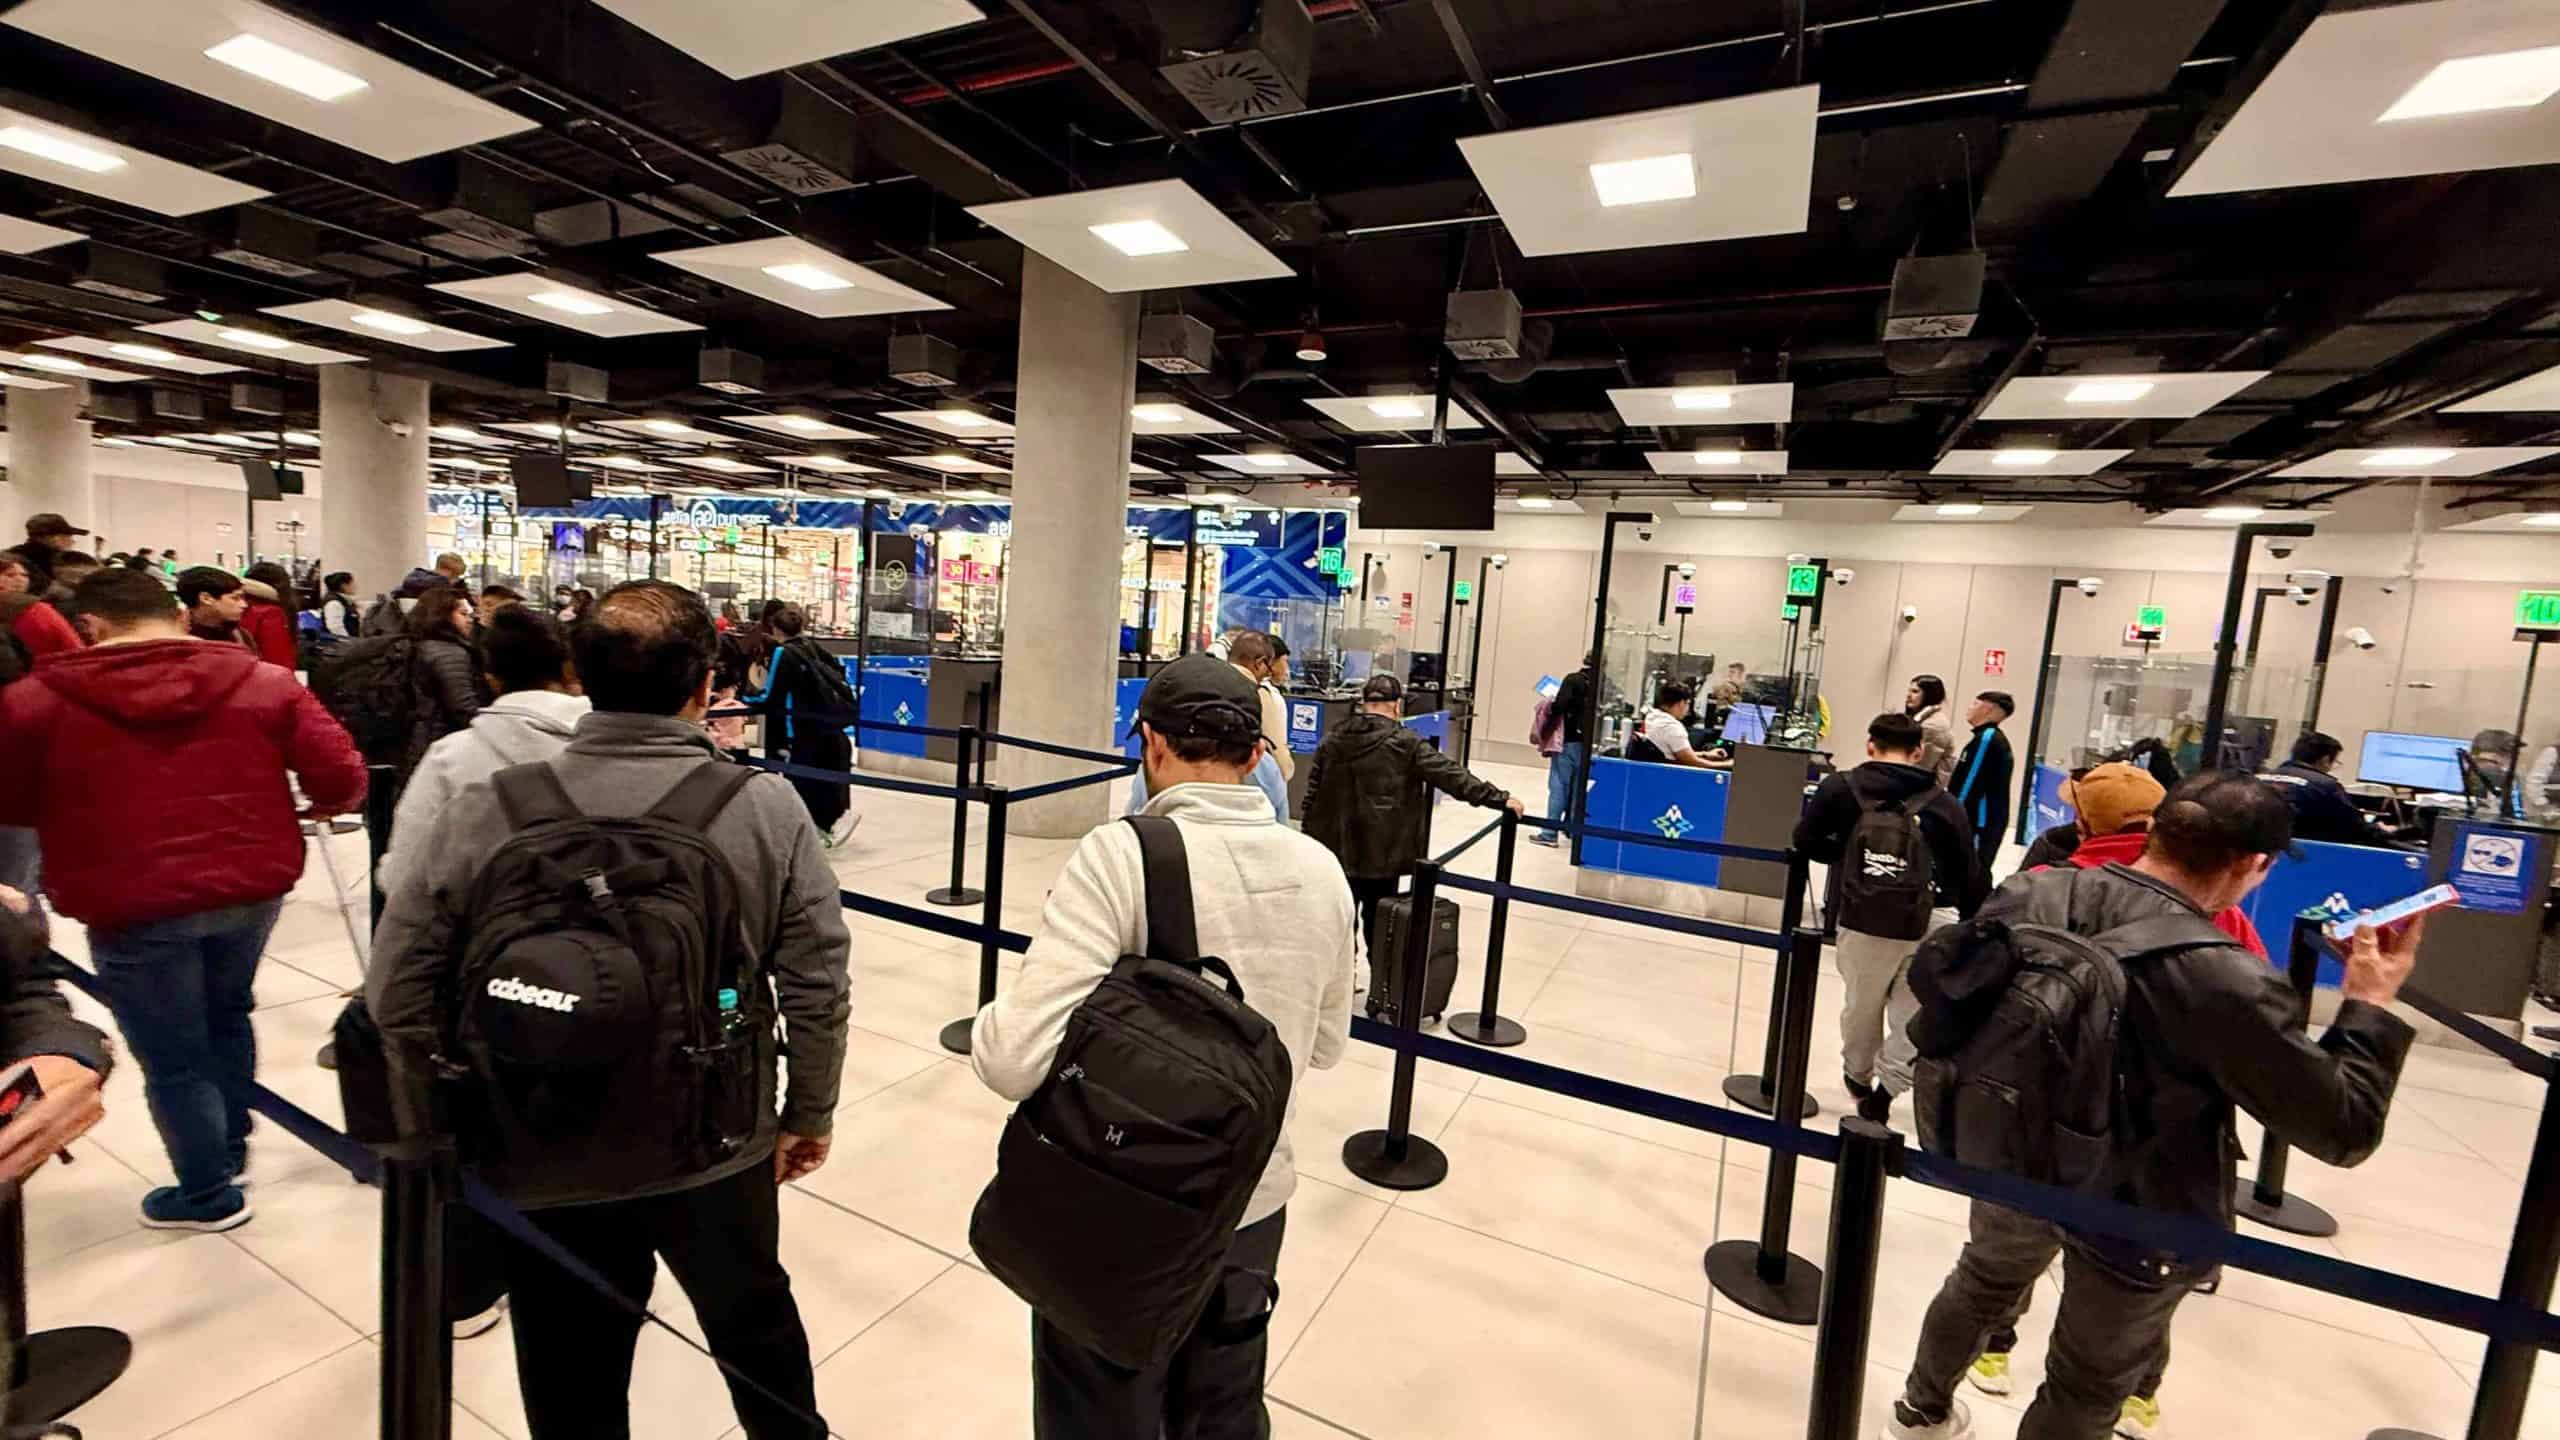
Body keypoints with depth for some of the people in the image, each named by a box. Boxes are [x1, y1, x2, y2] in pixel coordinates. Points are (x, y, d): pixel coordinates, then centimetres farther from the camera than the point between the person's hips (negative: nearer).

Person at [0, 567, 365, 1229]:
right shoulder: (264, 682, -2)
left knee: (173, 1059, 13)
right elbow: (342, 778, -6)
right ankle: (230, 1146, 42)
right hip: (252, 887, 3)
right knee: (226, 1015, 28)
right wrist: (318, 807, 17)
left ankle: (207, 1194, 28)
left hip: (130, 903, -3)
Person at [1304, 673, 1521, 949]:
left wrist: (1310, 841, 15)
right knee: (1378, 919, 11)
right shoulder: (1405, 744, -10)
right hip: (1380, 853, -4)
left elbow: (1313, 795, 8)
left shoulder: (1333, 740, 5)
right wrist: (1499, 799, -7)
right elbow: (1453, 775, -12)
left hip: (1335, 849, 4)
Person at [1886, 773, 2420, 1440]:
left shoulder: (2036, 893, -17)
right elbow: (2344, 1129, -17)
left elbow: (1929, 974, -4)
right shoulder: (2229, 981, -30)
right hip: (2133, 1218, -4)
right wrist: (2371, 1004, -7)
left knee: (1983, 1279, 34)